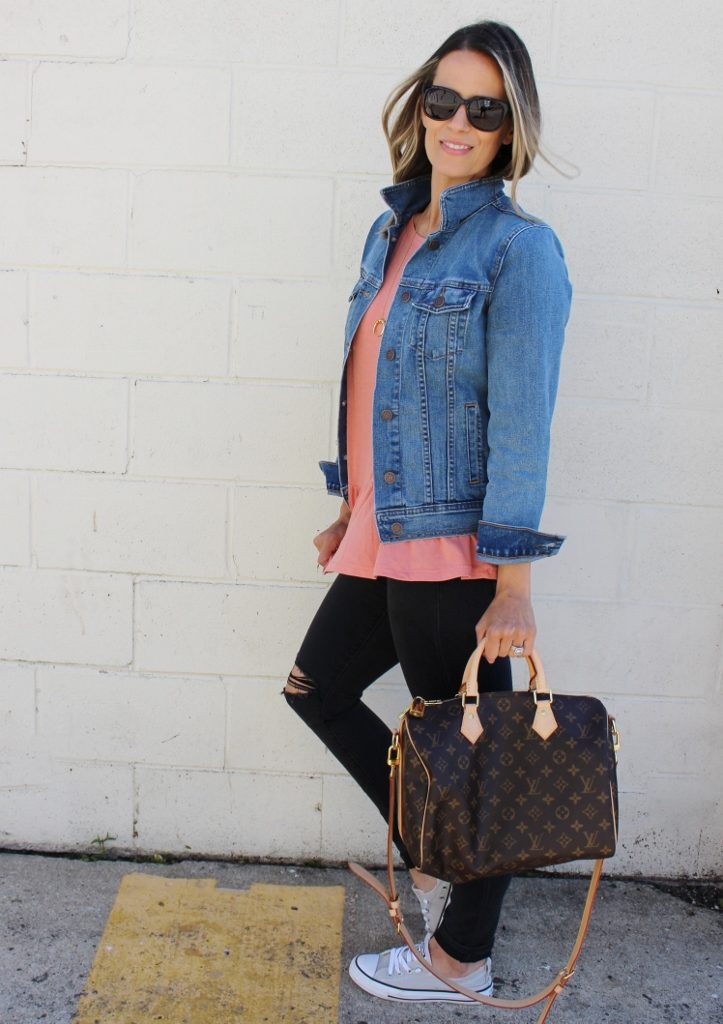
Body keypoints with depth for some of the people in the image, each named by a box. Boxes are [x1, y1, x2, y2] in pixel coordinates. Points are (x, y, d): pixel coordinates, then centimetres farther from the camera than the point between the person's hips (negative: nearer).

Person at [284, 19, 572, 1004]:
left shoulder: (519, 248, -11)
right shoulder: (394, 230, 11)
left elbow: (521, 422, -16)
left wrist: (513, 582, -18)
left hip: (454, 550, -8)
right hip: (384, 539, 9)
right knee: (317, 687, 20)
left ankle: (461, 960, 28)